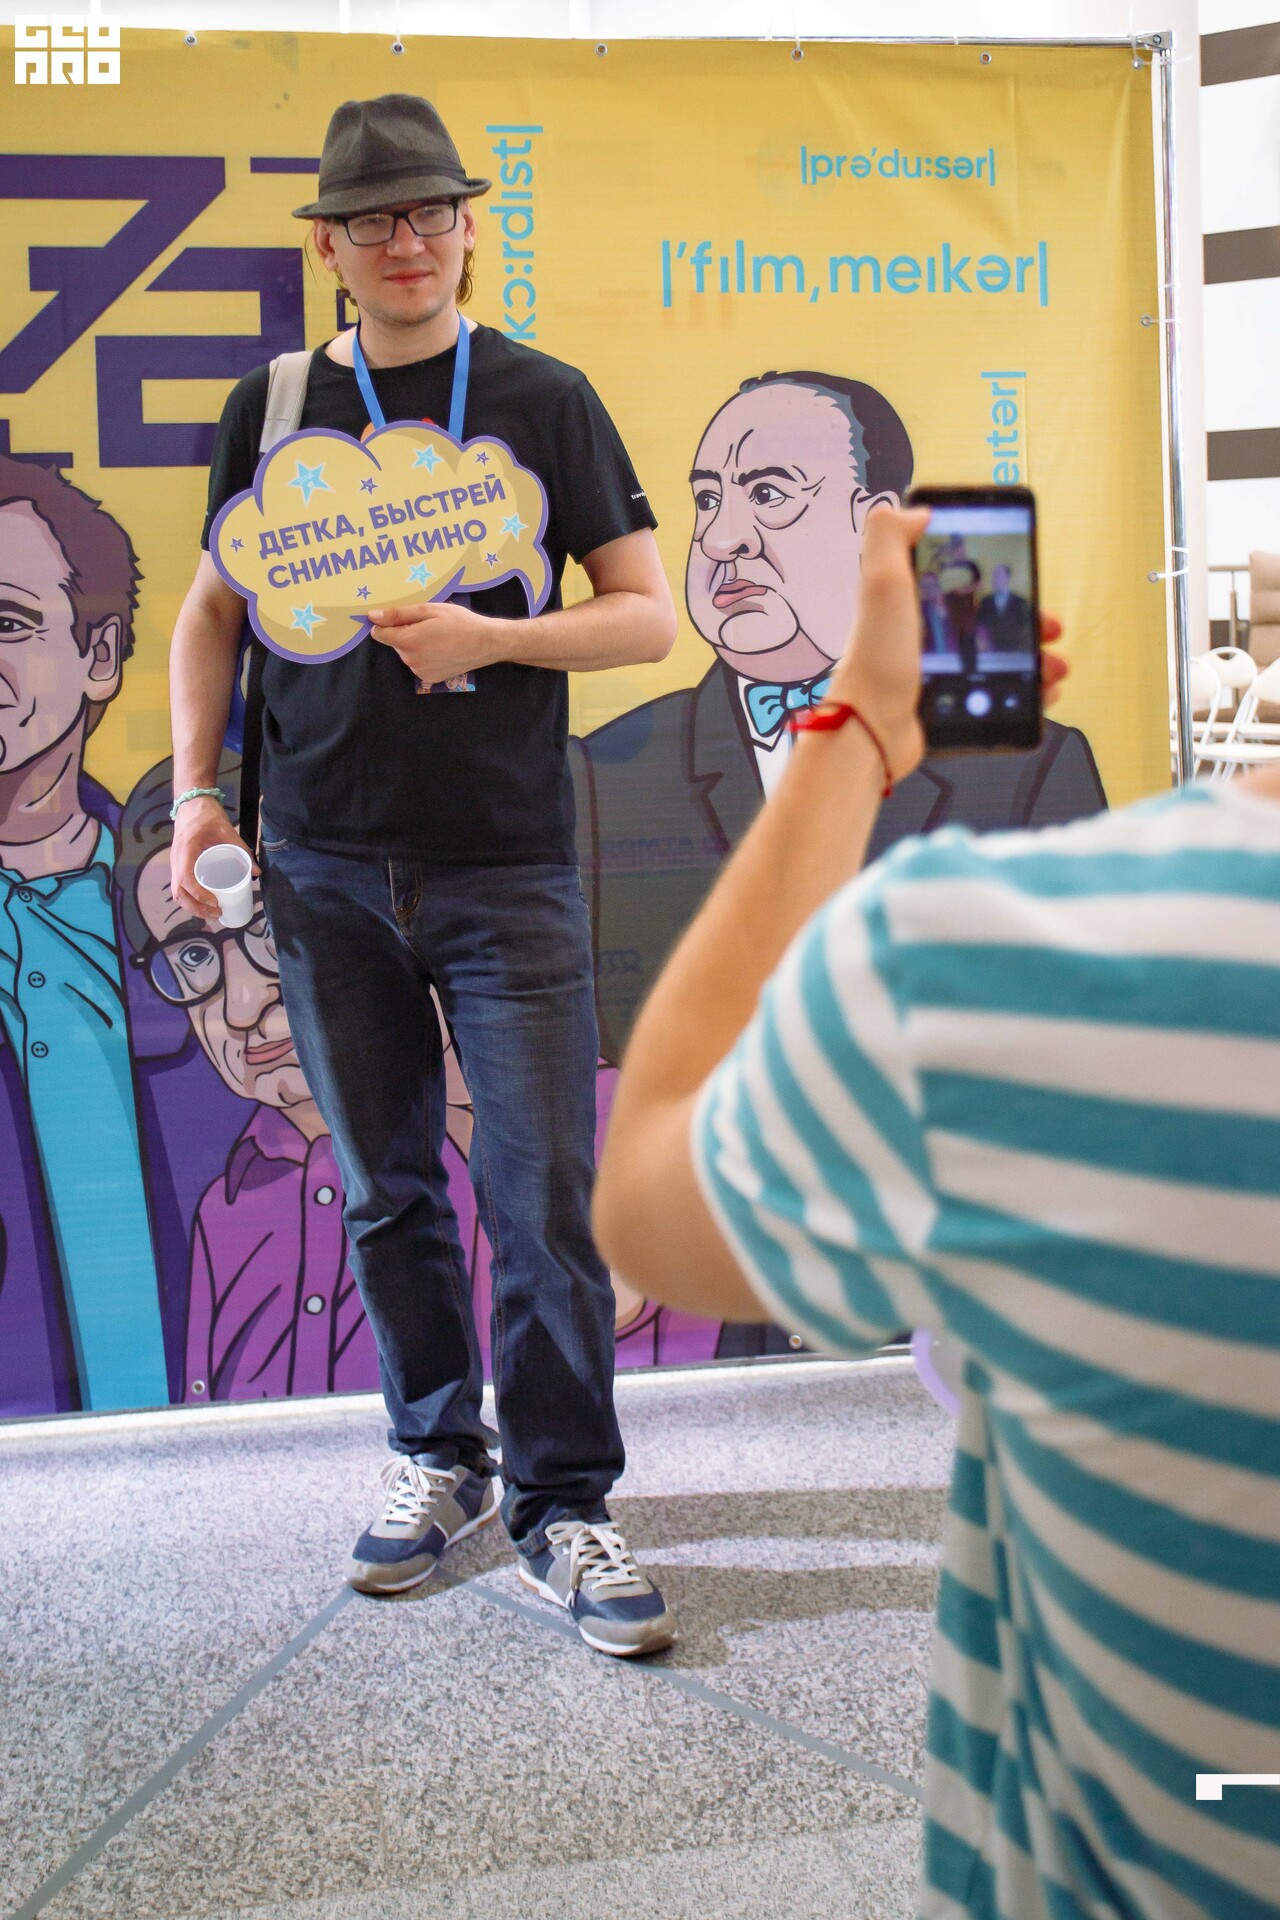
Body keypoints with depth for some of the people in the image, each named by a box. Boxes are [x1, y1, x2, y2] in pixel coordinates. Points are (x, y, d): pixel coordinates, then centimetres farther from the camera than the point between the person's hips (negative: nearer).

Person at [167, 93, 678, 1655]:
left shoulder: (544, 400, 3)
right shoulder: (274, 409, 9)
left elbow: (648, 616, 3)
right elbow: (214, 609, 17)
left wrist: (492, 639, -13)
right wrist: (196, 791, 6)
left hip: (507, 866, -2)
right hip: (326, 870, 3)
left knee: (545, 1194, -4)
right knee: (385, 1191, 10)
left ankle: (560, 1505, 8)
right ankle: (437, 1455, 27)